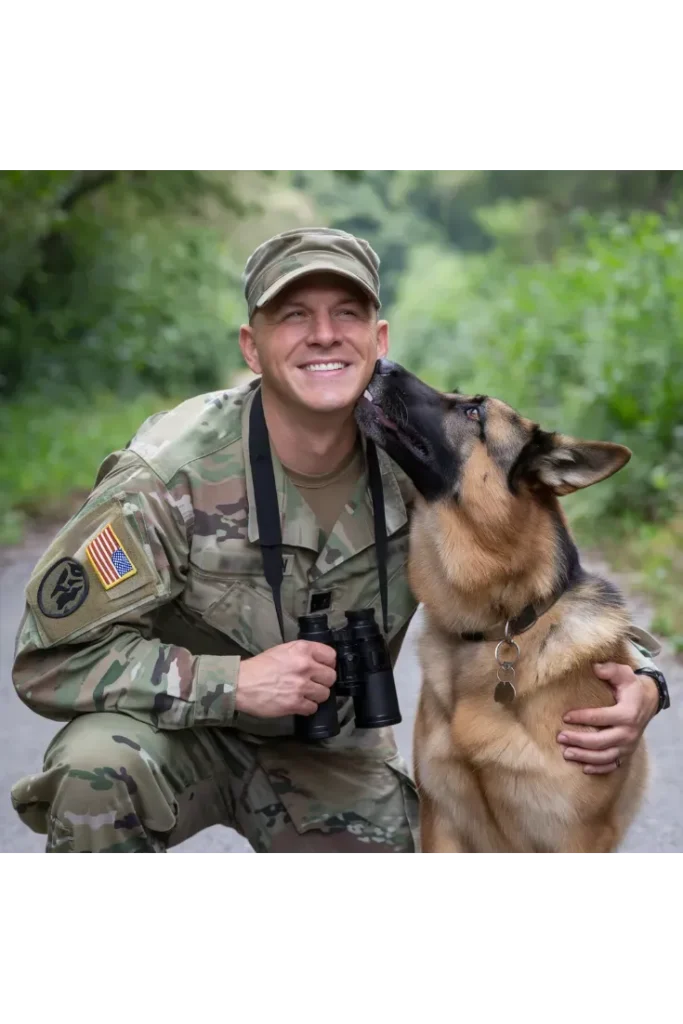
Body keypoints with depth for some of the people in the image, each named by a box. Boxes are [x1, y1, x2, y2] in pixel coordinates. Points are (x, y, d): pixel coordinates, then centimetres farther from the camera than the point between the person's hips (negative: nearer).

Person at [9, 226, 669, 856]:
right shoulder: (169, 472, -26)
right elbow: (52, 657, -25)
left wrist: (638, 682, -25)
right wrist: (235, 682, -35)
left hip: (334, 751, 4)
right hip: (184, 724, -3)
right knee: (99, 764, -34)